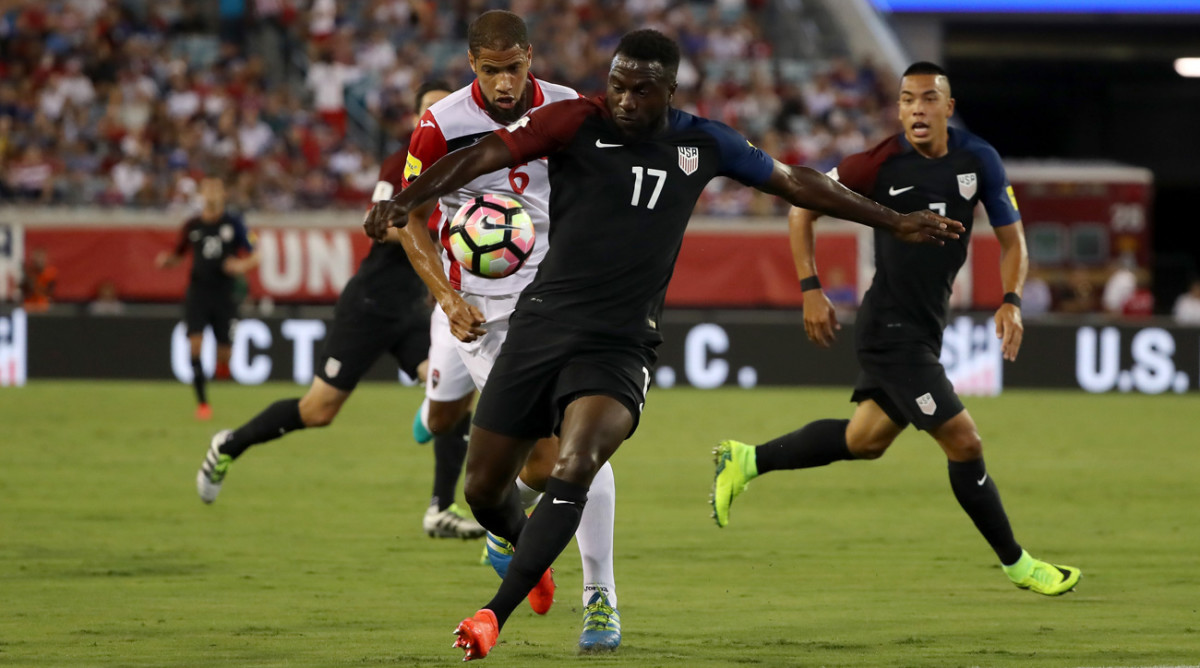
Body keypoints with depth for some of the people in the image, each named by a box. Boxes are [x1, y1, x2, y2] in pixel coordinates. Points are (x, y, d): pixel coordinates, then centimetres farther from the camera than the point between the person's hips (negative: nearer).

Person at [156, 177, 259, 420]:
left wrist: (242, 266, -18)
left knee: (224, 352, -3)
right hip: (198, 292, 1)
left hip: (225, 296, -1)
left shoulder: (234, 224, 1)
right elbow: (178, 255, 17)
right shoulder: (192, 226, 6)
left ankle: (222, 363, 38)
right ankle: (202, 403, -8)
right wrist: (166, 260, -6)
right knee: (195, 343, -16)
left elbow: (254, 256, 4)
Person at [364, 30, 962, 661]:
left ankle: (494, 615, -25)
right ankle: (529, 552, 40)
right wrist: (406, 199, -33)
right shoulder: (576, 123, -5)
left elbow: (797, 183, 19)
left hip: (619, 347, 0)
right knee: (483, 490, 5)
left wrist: (895, 222, 25)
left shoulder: (704, 144, 5)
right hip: (541, 326, 0)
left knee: (574, 469, -26)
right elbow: (485, 154, -17)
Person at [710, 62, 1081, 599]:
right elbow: (802, 209, -2)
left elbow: (1012, 238, 8)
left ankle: (746, 461, 33)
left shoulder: (977, 160, -1)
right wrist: (810, 290, -7)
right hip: (892, 329, -7)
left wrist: (1011, 301, -9)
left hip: (925, 328, 7)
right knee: (964, 441, -8)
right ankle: (1015, 563, 7)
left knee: (865, 440, 18)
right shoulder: (881, 163, -14)